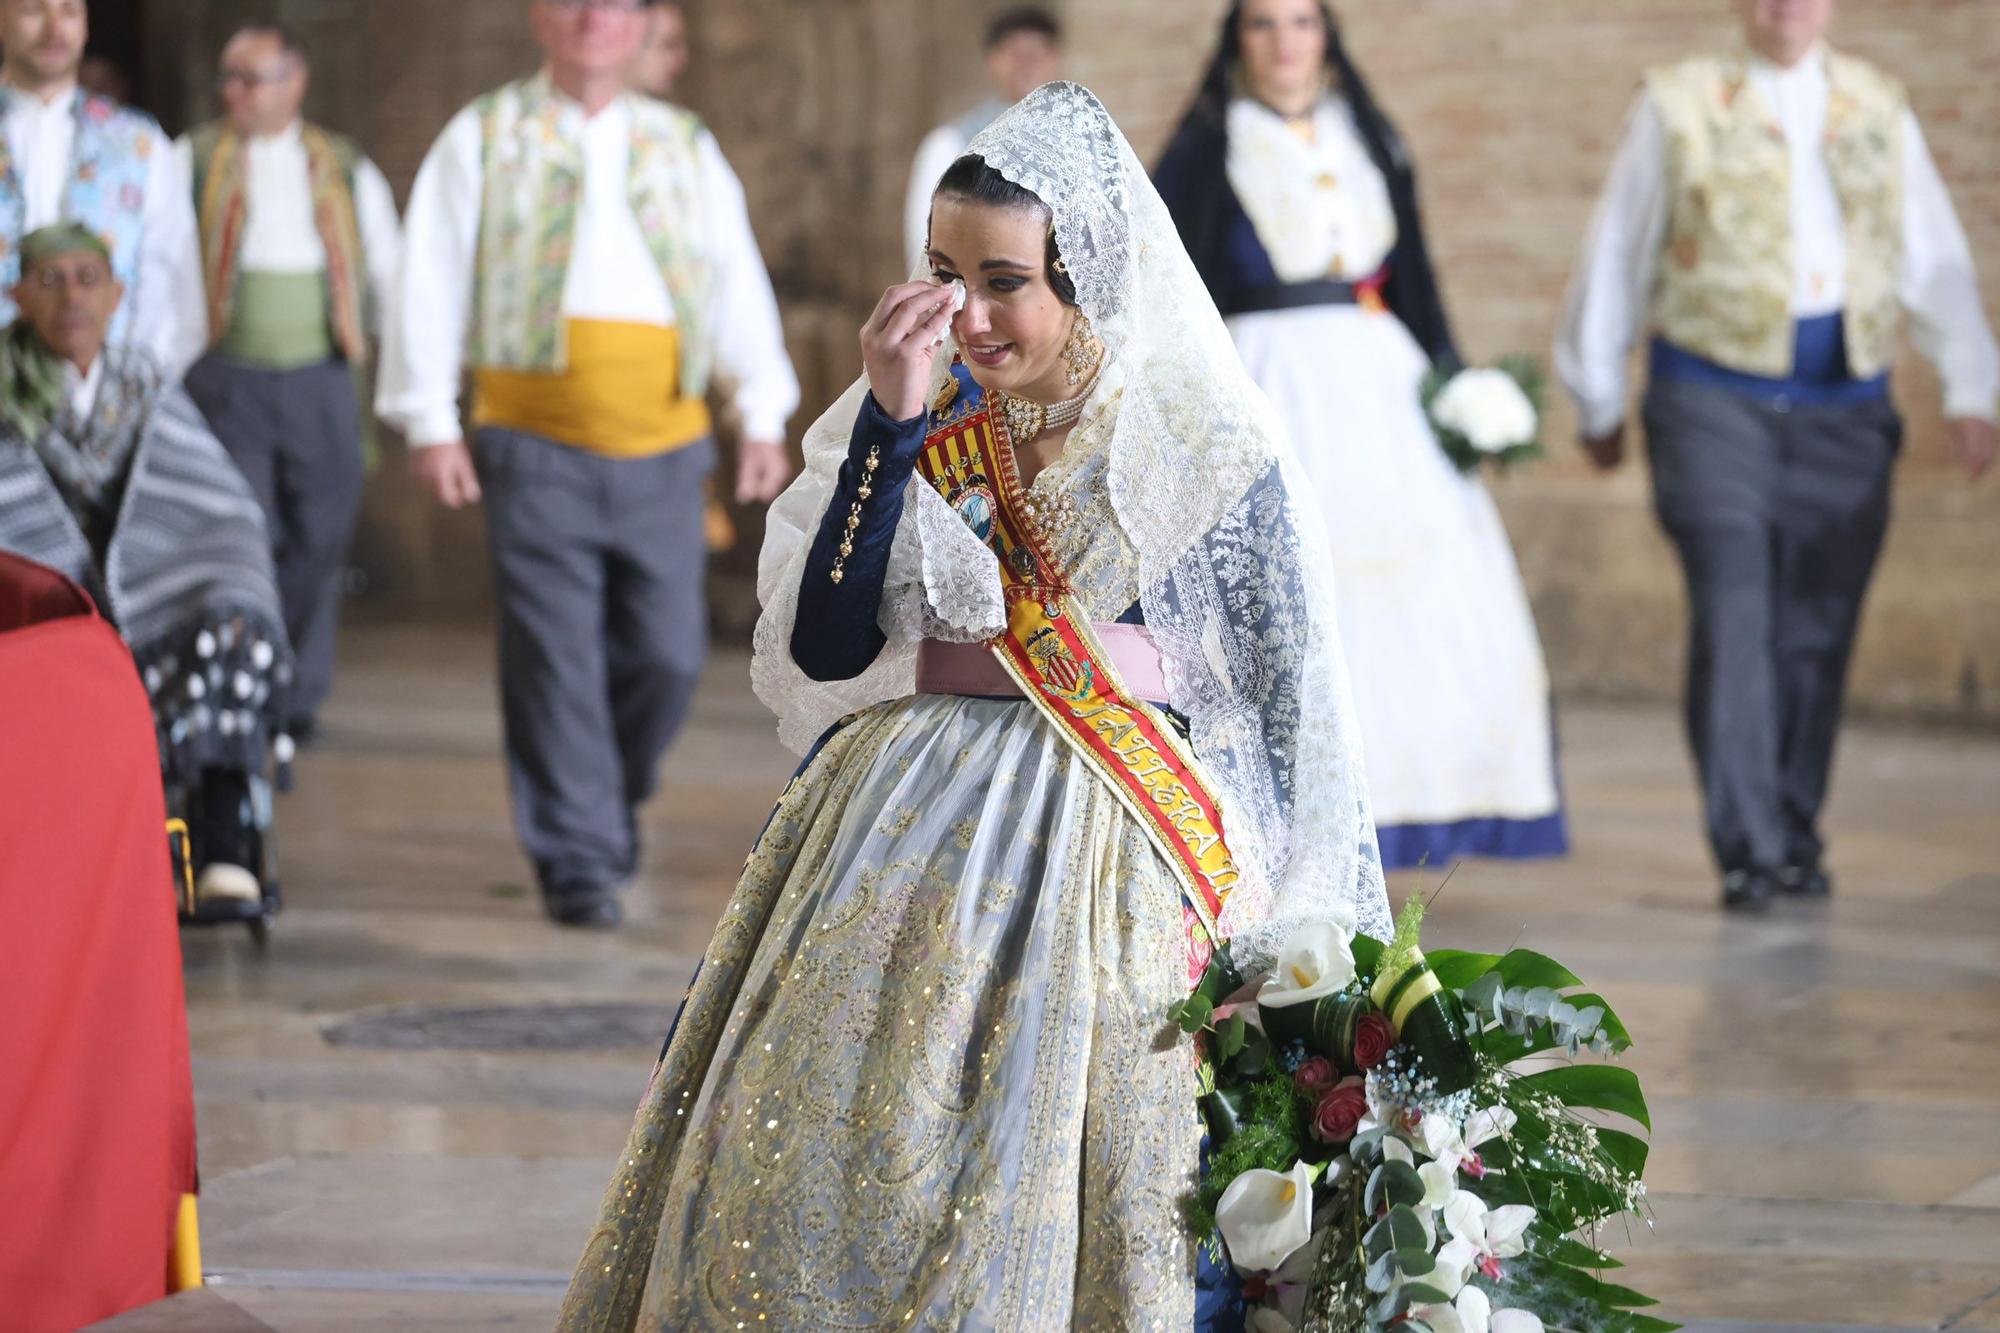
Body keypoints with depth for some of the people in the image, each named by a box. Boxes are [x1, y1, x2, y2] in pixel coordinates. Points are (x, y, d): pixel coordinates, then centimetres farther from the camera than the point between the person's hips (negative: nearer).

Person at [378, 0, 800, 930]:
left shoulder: (687, 149, 15)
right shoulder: (483, 140, 7)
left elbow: (739, 283, 13)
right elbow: (432, 279, 3)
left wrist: (764, 417, 3)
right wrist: (429, 422, -6)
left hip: (663, 447, 3)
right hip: (537, 443, -2)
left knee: (668, 652, 2)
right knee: (556, 661, -6)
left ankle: (615, 795, 29)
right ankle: (577, 860, 0)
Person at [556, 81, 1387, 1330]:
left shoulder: (1207, 455, -3)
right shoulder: (908, 418, 6)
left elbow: (1287, 713, -1)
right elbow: (817, 651, -6)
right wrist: (892, 422, -13)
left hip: (1099, 889, -3)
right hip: (892, 866, 3)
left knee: (1028, 1222, -12)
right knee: (807, 1204, -3)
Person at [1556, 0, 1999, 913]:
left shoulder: (1878, 110, 12)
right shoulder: (1680, 108, 4)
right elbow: (1615, 257, 10)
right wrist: (1599, 402, 13)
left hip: (1846, 411, 3)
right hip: (1714, 400, -3)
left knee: (1816, 632, 5)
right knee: (1733, 615, -13)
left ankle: (1795, 836, 18)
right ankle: (1748, 848, -15)